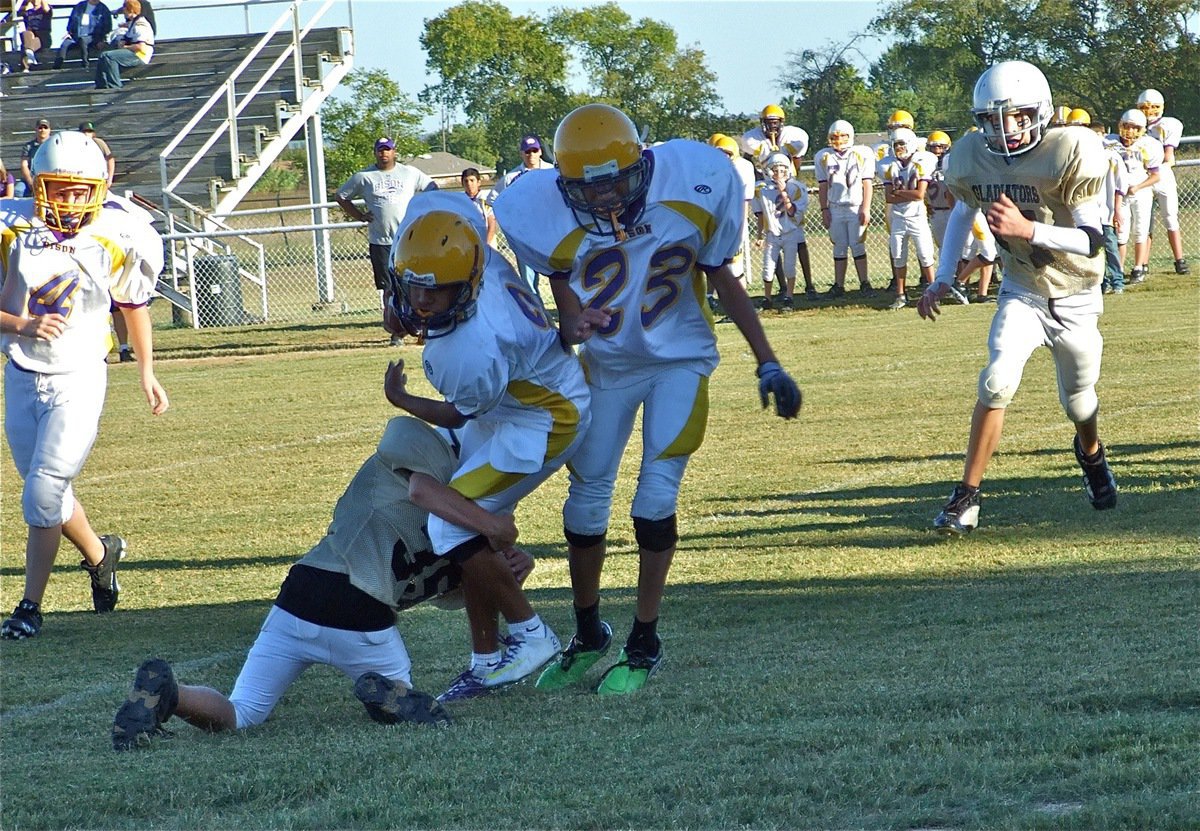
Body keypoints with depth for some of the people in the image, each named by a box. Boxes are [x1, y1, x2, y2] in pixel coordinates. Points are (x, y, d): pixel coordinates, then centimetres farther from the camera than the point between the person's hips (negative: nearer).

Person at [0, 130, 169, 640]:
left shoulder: (116, 238, -9)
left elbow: (134, 305, 8)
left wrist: (147, 373, 16)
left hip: (78, 379, -3)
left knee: (43, 491, -11)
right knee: (46, 490, 14)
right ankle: (99, 554, 41)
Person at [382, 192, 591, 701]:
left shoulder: (474, 349, -39)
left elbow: (458, 416, -18)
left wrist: (400, 401, 1)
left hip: (540, 422, -10)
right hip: (507, 408, 10)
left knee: (452, 526, -14)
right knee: (473, 525, 14)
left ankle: (530, 635, 0)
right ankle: (487, 660, 22)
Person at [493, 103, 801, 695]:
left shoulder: (692, 185, -23)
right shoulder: (551, 215, -23)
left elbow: (723, 280, -7)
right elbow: (568, 307, -7)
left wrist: (767, 363, -6)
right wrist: (574, 327, -31)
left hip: (679, 361, -2)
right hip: (606, 367, 2)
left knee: (656, 496, -11)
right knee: (585, 503, 5)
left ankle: (645, 644, 3)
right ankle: (588, 638, 26)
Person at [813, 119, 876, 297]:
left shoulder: (863, 154, 0)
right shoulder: (824, 157, 7)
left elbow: (867, 183, 0)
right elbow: (823, 186, 9)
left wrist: (865, 209, -6)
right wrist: (824, 210, 4)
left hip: (856, 207, -2)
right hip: (835, 208, 2)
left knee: (858, 246, -5)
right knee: (839, 247, 3)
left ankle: (864, 282, 0)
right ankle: (839, 285, 5)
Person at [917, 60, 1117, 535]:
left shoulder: (1073, 152, -25)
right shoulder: (971, 157, -12)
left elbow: (1093, 241, -28)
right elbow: (962, 212, 11)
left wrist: (1027, 229, -42)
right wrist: (942, 280, 5)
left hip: (1074, 295, -1)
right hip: (1022, 292, 1)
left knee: (1078, 401, 14)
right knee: (998, 382, -22)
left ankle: (1091, 454, 50)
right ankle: (966, 497, -16)